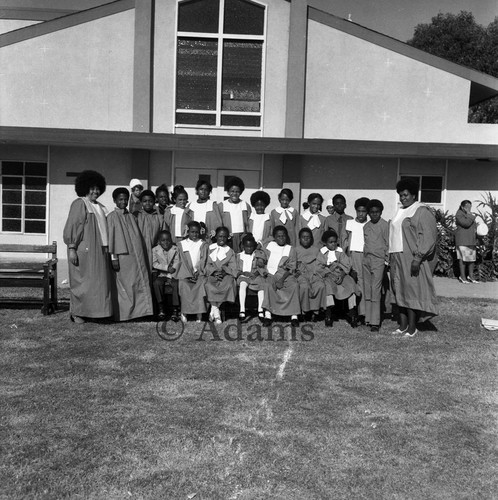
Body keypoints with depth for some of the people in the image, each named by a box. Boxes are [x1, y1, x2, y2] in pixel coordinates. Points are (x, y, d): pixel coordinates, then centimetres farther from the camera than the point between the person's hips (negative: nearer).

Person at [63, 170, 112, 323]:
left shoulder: (99, 207, 16)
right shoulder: (79, 204, -6)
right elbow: (71, 226, -11)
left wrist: (105, 248, 14)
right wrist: (71, 248, -17)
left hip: (98, 250, 7)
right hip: (83, 249, -7)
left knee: (98, 280, 6)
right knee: (82, 280, -2)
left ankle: (93, 310, 14)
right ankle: (76, 312, 9)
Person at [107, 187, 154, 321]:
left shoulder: (131, 216, 15)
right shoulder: (112, 217, -2)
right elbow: (110, 238, -6)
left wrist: (140, 256, 11)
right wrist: (113, 257, -12)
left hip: (136, 257, 6)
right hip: (122, 256, -5)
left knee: (141, 284, 1)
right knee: (124, 286, 0)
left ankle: (139, 310, 9)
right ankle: (124, 314, 8)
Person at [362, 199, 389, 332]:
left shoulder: (384, 225, -3)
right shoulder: (366, 226, 12)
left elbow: (388, 244, -1)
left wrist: (387, 260, -3)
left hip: (378, 260, -6)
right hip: (366, 259, 6)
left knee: (375, 290, -9)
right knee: (366, 290, 7)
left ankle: (375, 321, -6)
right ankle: (367, 318, 14)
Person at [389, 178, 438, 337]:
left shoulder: (422, 211, -8)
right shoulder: (400, 211, 16)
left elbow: (428, 236, -15)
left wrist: (418, 257, -22)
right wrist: (391, 257, 12)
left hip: (412, 259, -7)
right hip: (397, 258, 8)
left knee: (411, 291, -4)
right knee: (400, 291, 8)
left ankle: (412, 327, 4)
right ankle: (403, 325, 15)